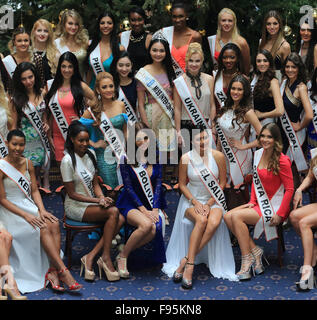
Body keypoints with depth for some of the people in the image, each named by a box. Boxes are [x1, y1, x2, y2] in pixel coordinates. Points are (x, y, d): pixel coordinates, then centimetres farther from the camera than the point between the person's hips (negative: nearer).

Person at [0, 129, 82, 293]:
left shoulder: (28, 163, 7)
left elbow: (34, 191, 9)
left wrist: (42, 210, -9)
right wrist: (26, 215, -20)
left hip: (29, 206, 6)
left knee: (54, 224, -23)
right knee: (43, 228, -28)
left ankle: (53, 272, -28)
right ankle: (63, 271, -28)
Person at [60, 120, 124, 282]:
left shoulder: (90, 154, 7)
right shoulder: (67, 161, -14)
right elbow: (72, 194, -12)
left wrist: (102, 197, -9)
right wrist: (97, 200, -16)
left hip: (92, 202, 7)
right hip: (76, 206, -7)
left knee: (120, 219, -20)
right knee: (113, 212, -28)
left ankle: (90, 257, -19)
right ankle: (106, 258, -18)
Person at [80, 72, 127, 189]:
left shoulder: (120, 105, 1)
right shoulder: (92, 111, -10)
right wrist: (94, 144, -9)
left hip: (122, 153, 3)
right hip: (105, 157, -3)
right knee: (112, 190, 5)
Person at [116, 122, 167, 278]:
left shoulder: (155, 157, 5)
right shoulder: (127, 160, -4)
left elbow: (158, 184, 2)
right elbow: (128, 188, -7)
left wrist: (155, 209, -10)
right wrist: (143, 210, -15)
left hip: (152, 204, 3)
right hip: (131, 204, -3)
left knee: (155, 228, -29)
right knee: (146, 224, -34)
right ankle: (123, 256, -12)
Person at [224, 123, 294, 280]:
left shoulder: (282, 160, -15)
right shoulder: (258, 154, 7)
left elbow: (289, 189, -14)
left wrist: (280, 214, -18)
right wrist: (252, 201, 6)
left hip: (274, 206, -8)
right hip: (260, 203, 8)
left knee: (237, 216, -23)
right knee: (228, 216, -11)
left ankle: (247, 260, -14)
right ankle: (255, 250, -4)